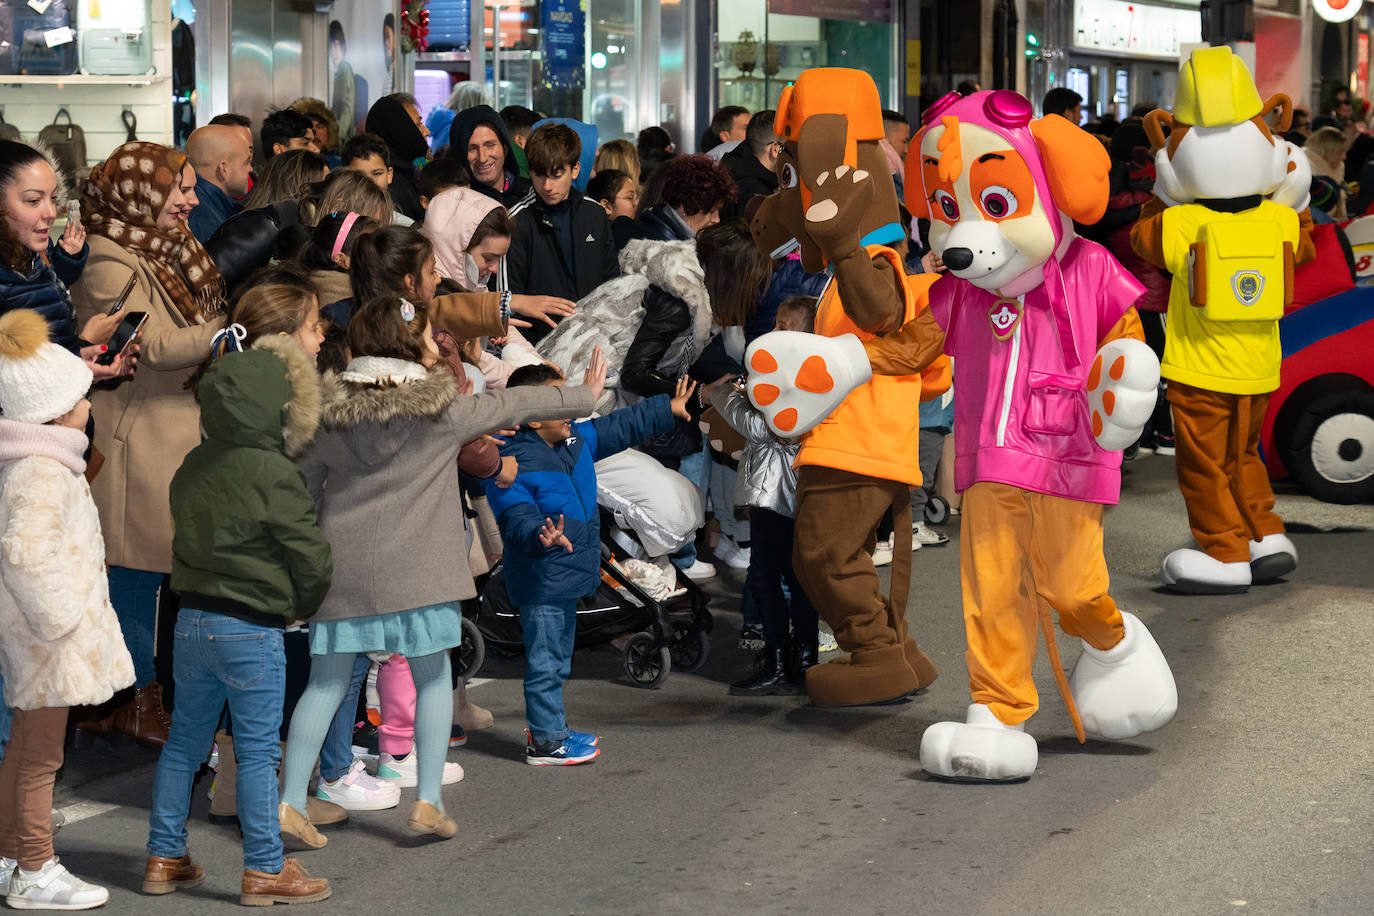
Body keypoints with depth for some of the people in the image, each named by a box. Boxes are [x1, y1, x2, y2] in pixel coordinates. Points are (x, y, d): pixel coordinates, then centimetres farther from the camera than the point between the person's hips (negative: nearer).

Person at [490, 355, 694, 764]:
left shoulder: (575, 440, 5)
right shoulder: (515, 467, -23)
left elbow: (619, 427, 19)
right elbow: (518, 518, -33)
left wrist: (668, 409, 26)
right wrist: (541, 536, -53)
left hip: (567, 577, 10)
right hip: (540, 582, -10)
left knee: (557, 658, 20)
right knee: (545, 660, -2)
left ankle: (550, 725, 33)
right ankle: (546, 741, 6)